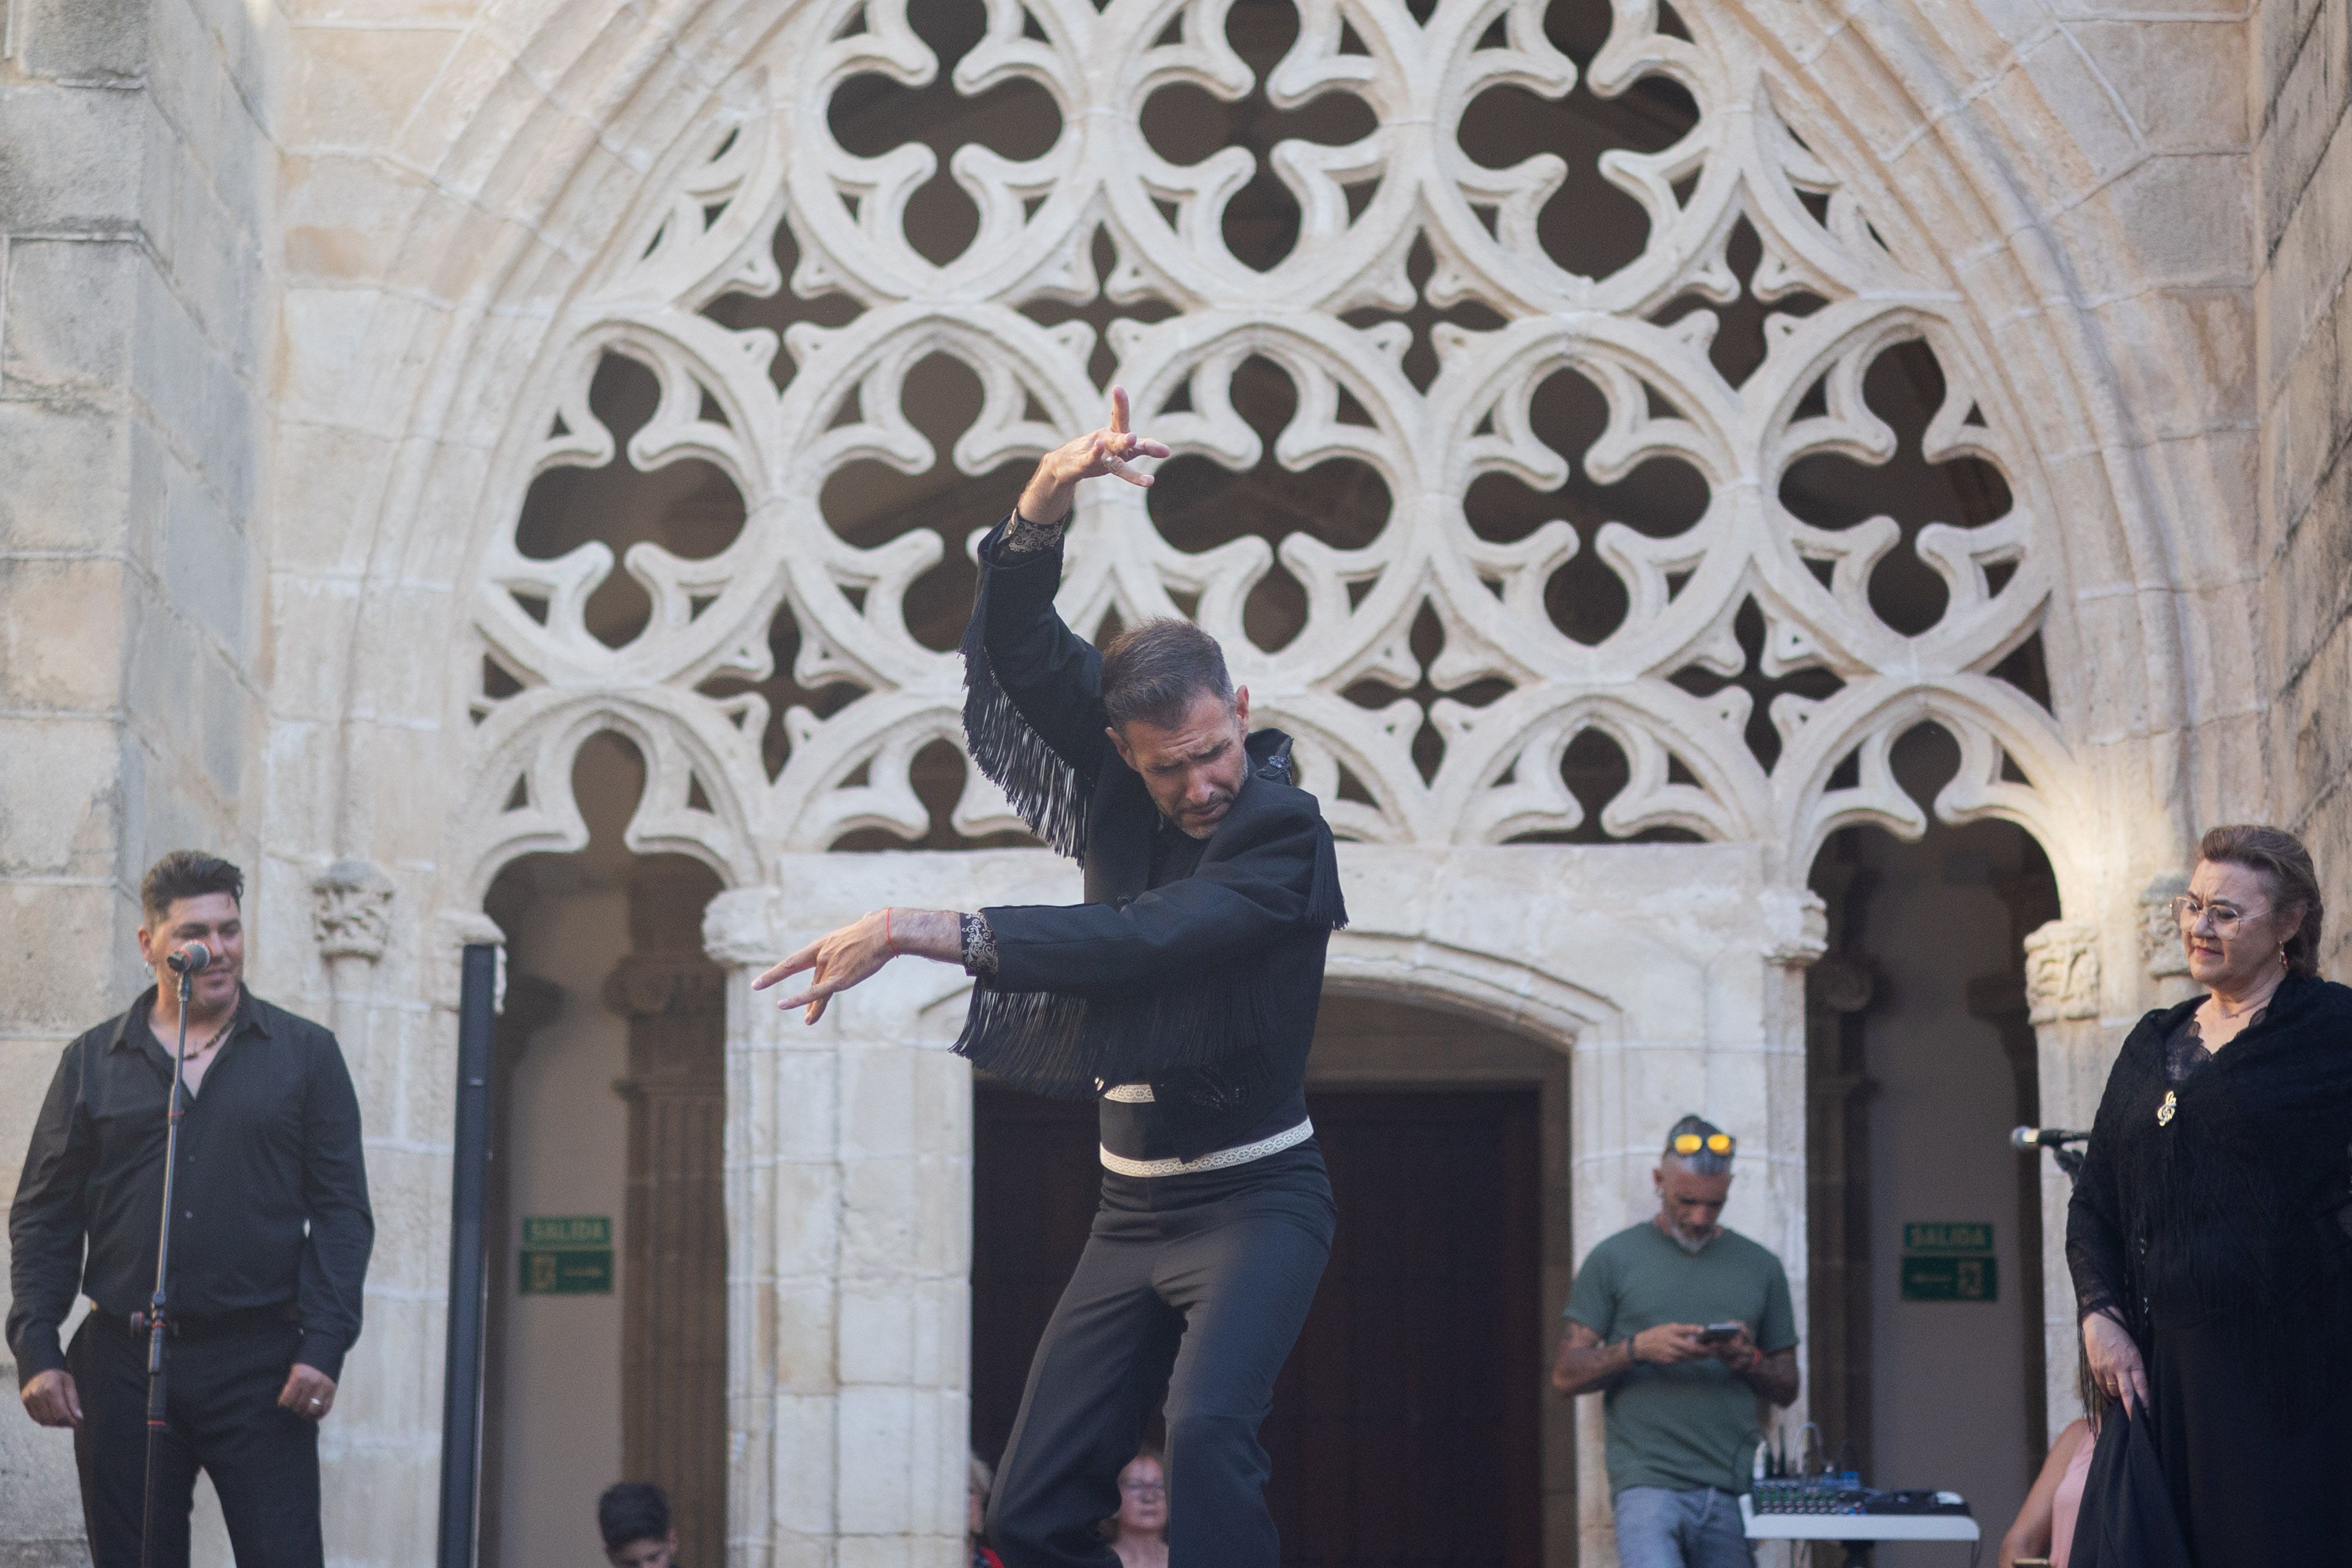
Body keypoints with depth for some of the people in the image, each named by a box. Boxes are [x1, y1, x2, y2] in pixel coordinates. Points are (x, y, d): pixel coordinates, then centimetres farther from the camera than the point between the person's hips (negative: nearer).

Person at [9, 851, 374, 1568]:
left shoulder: (306, 1054, 8)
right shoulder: (93, 1062, 11)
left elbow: (342, 1213, 5)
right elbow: (42, 1217, 11)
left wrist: (323, 1346, -6)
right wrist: (36, 1349, -1)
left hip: (259, 1364, -1)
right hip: (123, 1363, 2)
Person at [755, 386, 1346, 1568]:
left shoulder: (1284, 831, -16)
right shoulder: (1120, 791, 2)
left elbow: (1130, 941, -28)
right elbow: (1019, 643, -7)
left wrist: (918, 930, -31)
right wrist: (1052, 492, -25)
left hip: (1255, 1201, -7)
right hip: (1135, 1209, 7)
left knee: (1207, 1427, -33)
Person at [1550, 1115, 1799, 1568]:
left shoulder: (1760, 1267, 16)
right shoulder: (1614, 1259, 8)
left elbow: (1787, 1388, 18)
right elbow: (1566, 1374, 4)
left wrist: (1748, 1360, -4)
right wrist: (1638, 1348, -12)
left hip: (1733, 1491, 4)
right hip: (1649, 1480, -4)